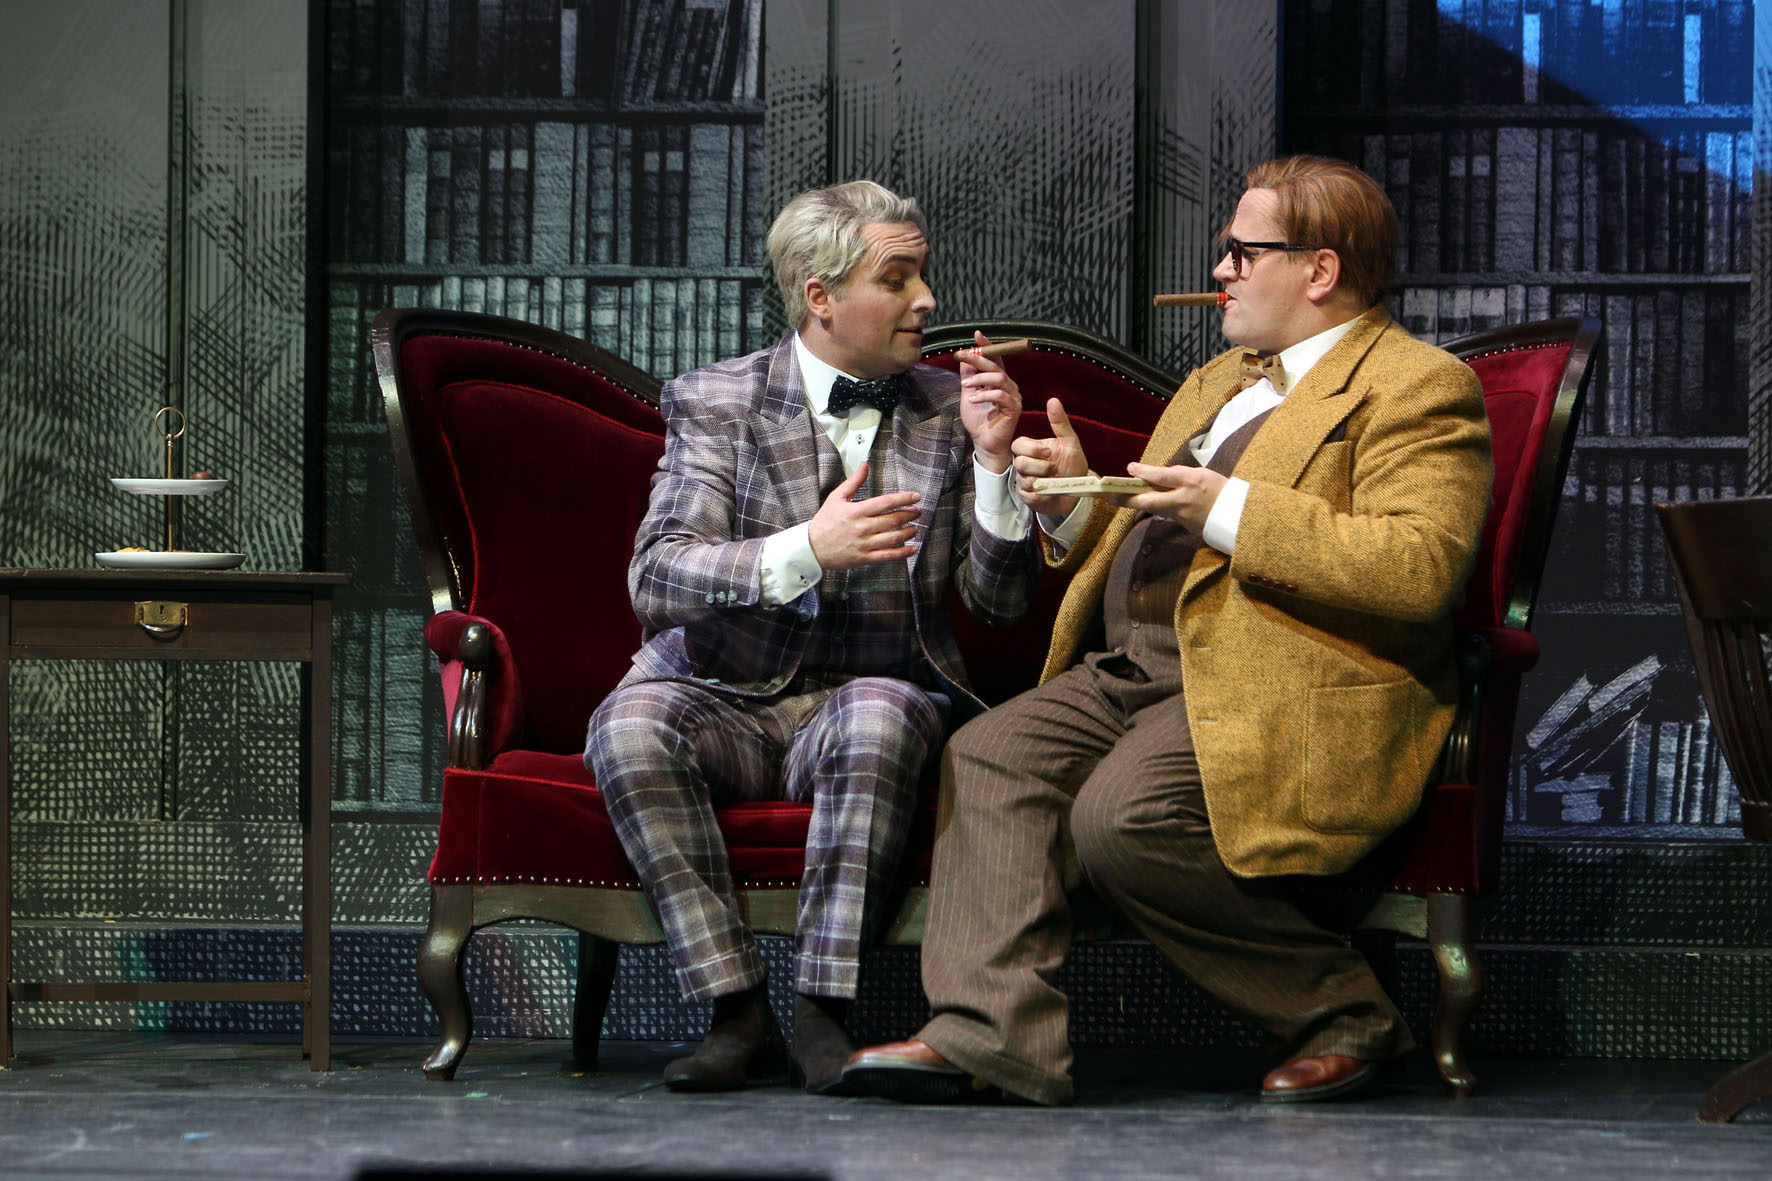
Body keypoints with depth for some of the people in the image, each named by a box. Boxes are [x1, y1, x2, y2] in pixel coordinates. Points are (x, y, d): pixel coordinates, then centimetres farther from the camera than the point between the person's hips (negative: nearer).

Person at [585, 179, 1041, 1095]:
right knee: (629, 726, -32)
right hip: (730, 699, 0)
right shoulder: (715, 403, 2)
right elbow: (655, 579, -12)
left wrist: (994, 462, -11)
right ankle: (738, 1012, -29)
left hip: (876, 695, 0)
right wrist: (807, 551, -28)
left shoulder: (946, 409, 10)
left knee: (881, 714, -35)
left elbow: (1000, 601, 5)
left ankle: (824, 1013, -33)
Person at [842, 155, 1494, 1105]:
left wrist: (1228, 511, -21)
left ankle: (1340, 1011, -11)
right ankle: (988, 1035, -24)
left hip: (1273, 697, -9)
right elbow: (1133, 553, 32)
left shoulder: (1416, 387, -3)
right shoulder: (1215, 384, 27)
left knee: (1120, 818, -30)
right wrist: (1074, 503, 9)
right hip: (1135, 670, 9)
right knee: (986, 757, -14)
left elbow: (1420, 569, -19)